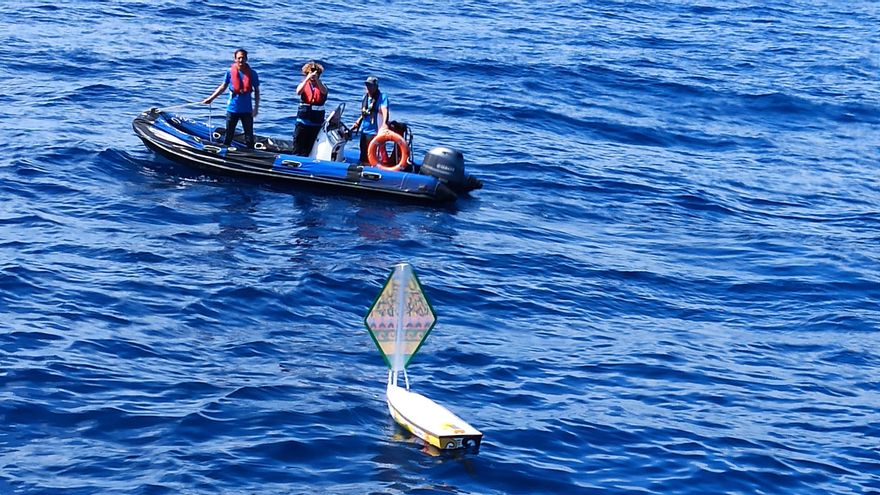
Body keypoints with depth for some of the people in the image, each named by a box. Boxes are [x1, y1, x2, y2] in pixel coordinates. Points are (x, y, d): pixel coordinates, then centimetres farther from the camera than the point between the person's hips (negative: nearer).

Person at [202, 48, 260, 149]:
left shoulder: (252, 73, -6)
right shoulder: (230, 72, -4)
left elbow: (256, 91, 1)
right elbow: (223, 87, 8)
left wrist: (256, 107, -5)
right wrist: (211, 98, 7)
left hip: (247, 110, -1)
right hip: (232, 109, 1)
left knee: (249, 137, 3)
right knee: (228, 136, 9)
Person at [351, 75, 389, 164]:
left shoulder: (382, 97, -10)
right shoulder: (365, 97, 12)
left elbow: (385, 111, -26)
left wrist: (384, 124, -41)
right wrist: (357, 123, 20)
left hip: (375, 132, -8)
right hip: (364, 131, 8)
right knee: (363, 154, 15)